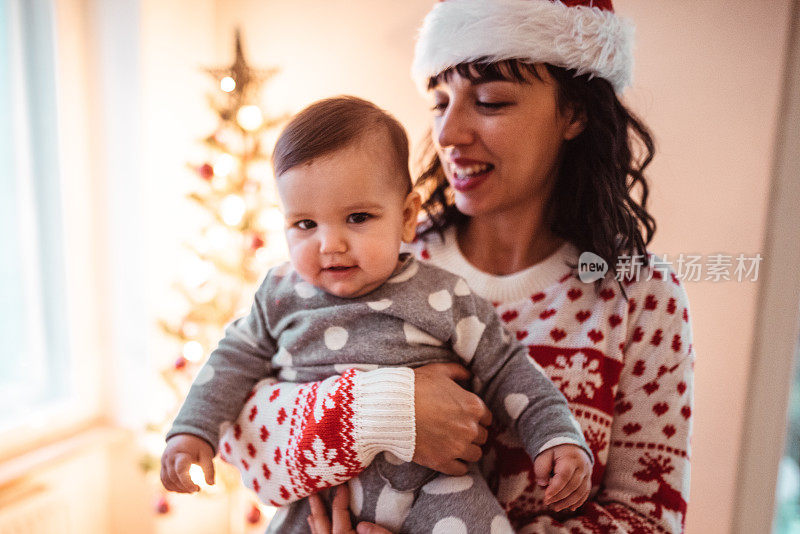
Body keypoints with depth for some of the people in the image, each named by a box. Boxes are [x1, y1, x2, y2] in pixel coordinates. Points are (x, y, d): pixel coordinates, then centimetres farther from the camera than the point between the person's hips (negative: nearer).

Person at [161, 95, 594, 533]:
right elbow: (238, 358, 11)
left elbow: (506, 370, -2)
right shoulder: (282, 294, -2)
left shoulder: (443, 299, -9)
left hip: (433, 484, -2)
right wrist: (193, 429, 5)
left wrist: (558, 437, -9)